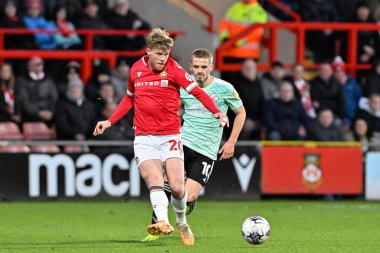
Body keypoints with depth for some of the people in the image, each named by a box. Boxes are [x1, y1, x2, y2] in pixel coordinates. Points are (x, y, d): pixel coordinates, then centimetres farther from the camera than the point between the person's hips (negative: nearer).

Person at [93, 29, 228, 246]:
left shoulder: (173, 69, -5)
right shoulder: (136, 70, 6)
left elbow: (197, 91, -9)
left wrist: (217, 112, -24)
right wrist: (110, 121, 20)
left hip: (170, 136, -2)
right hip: (144, 138, 2)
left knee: (177, 187, -8)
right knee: (155, 181, -20)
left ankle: (182, 222, 19)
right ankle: (163, 222, -37)